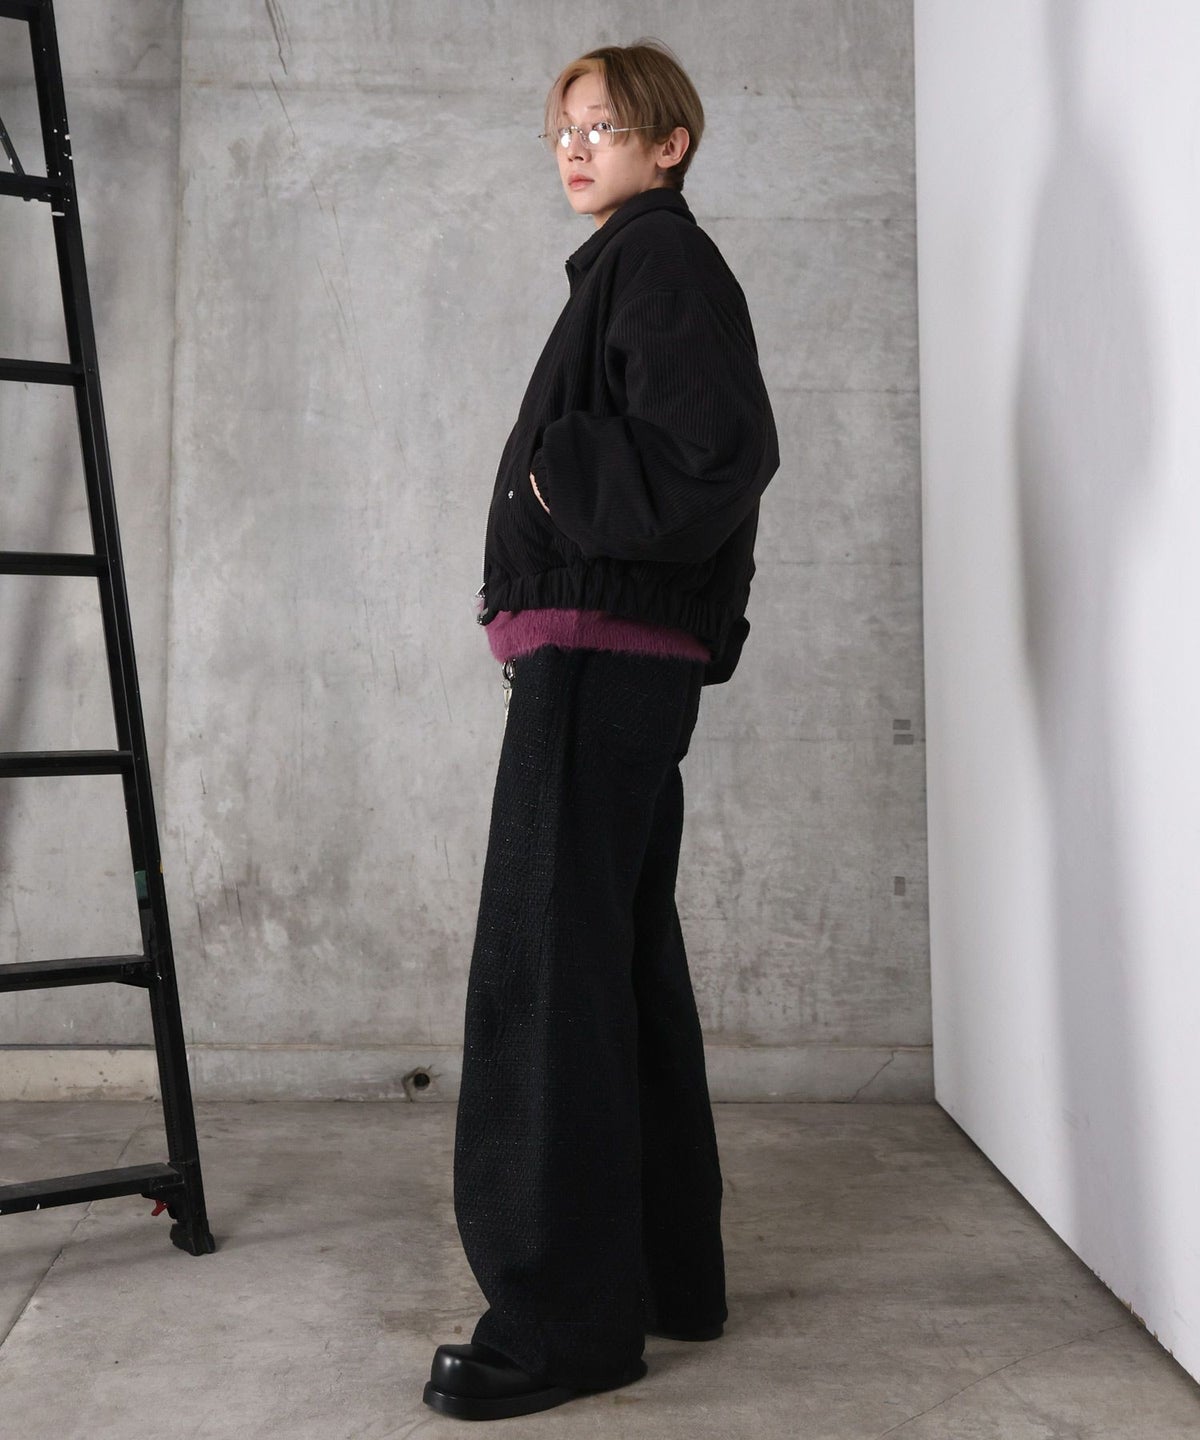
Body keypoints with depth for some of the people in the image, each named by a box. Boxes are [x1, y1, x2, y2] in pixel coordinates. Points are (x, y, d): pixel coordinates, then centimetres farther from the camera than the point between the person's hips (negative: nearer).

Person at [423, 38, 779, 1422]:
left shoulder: (664, 259, -6)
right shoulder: (629, 268, 24)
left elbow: (719, 453, -21)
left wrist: (556, 474, -10)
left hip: (600, 650, -11)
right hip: (620, 654, 11)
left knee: (546, 964, -10)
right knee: (621, 957, 13)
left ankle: (565, 1314, -2)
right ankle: (662, 1267, 24)